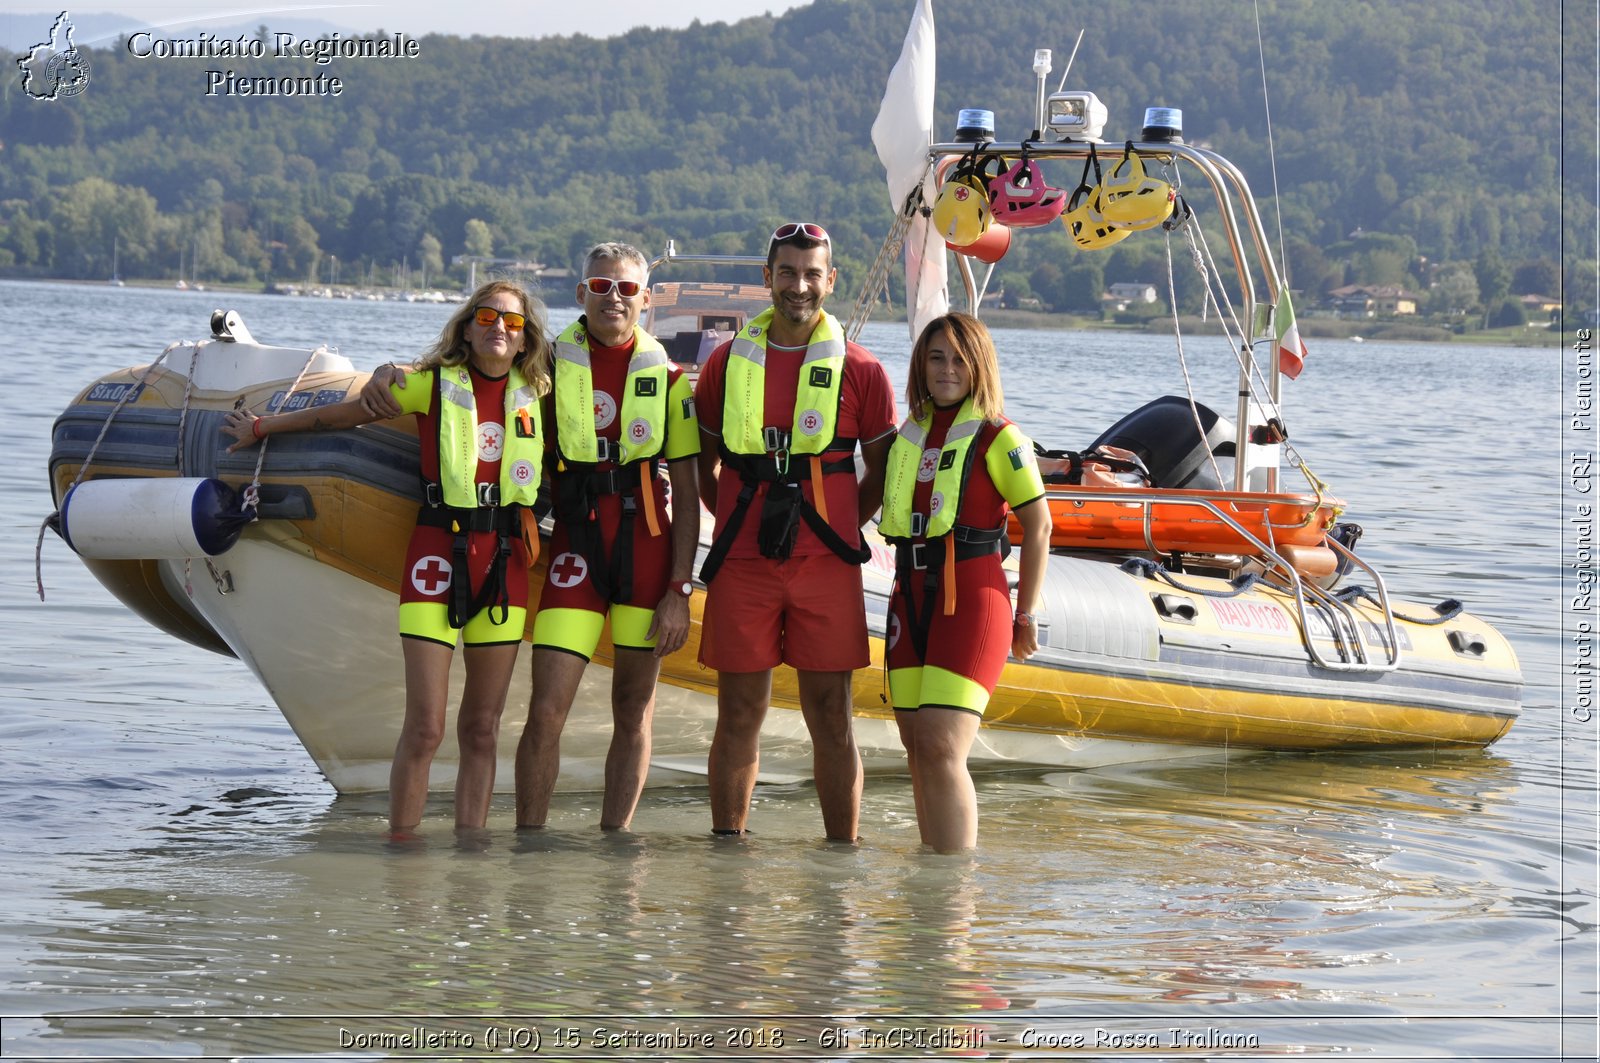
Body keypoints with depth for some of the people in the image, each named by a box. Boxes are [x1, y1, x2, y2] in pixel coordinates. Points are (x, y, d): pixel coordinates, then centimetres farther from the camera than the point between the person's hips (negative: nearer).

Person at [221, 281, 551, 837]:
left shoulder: (535, 396, 10)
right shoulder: (434, 385, 2)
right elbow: (340, 414, 12)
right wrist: (262, 427, 19)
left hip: (505, 559, 3)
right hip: (438, 551, -3)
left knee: (482, 730, 5)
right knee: (424, 728, -8)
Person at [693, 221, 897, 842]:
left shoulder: (859, 371, 3)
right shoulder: (728, 362, 8)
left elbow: (881, 469, 11)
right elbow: (703, 464, 17)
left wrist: (838, 530, 4)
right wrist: (739, 520, 8)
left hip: (825, 565, -1)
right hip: (741, 564, 1)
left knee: (830, 717, 1)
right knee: (739, 715, 4)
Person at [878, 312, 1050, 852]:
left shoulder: (998, 439, -5)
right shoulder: (909, 435, 13)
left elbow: (1038, 526, -3)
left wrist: (1025, 615, -1)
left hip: (972, 599, -7)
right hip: (911, 599, 7)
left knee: (941, 749, -15)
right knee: (919, 752, 7)